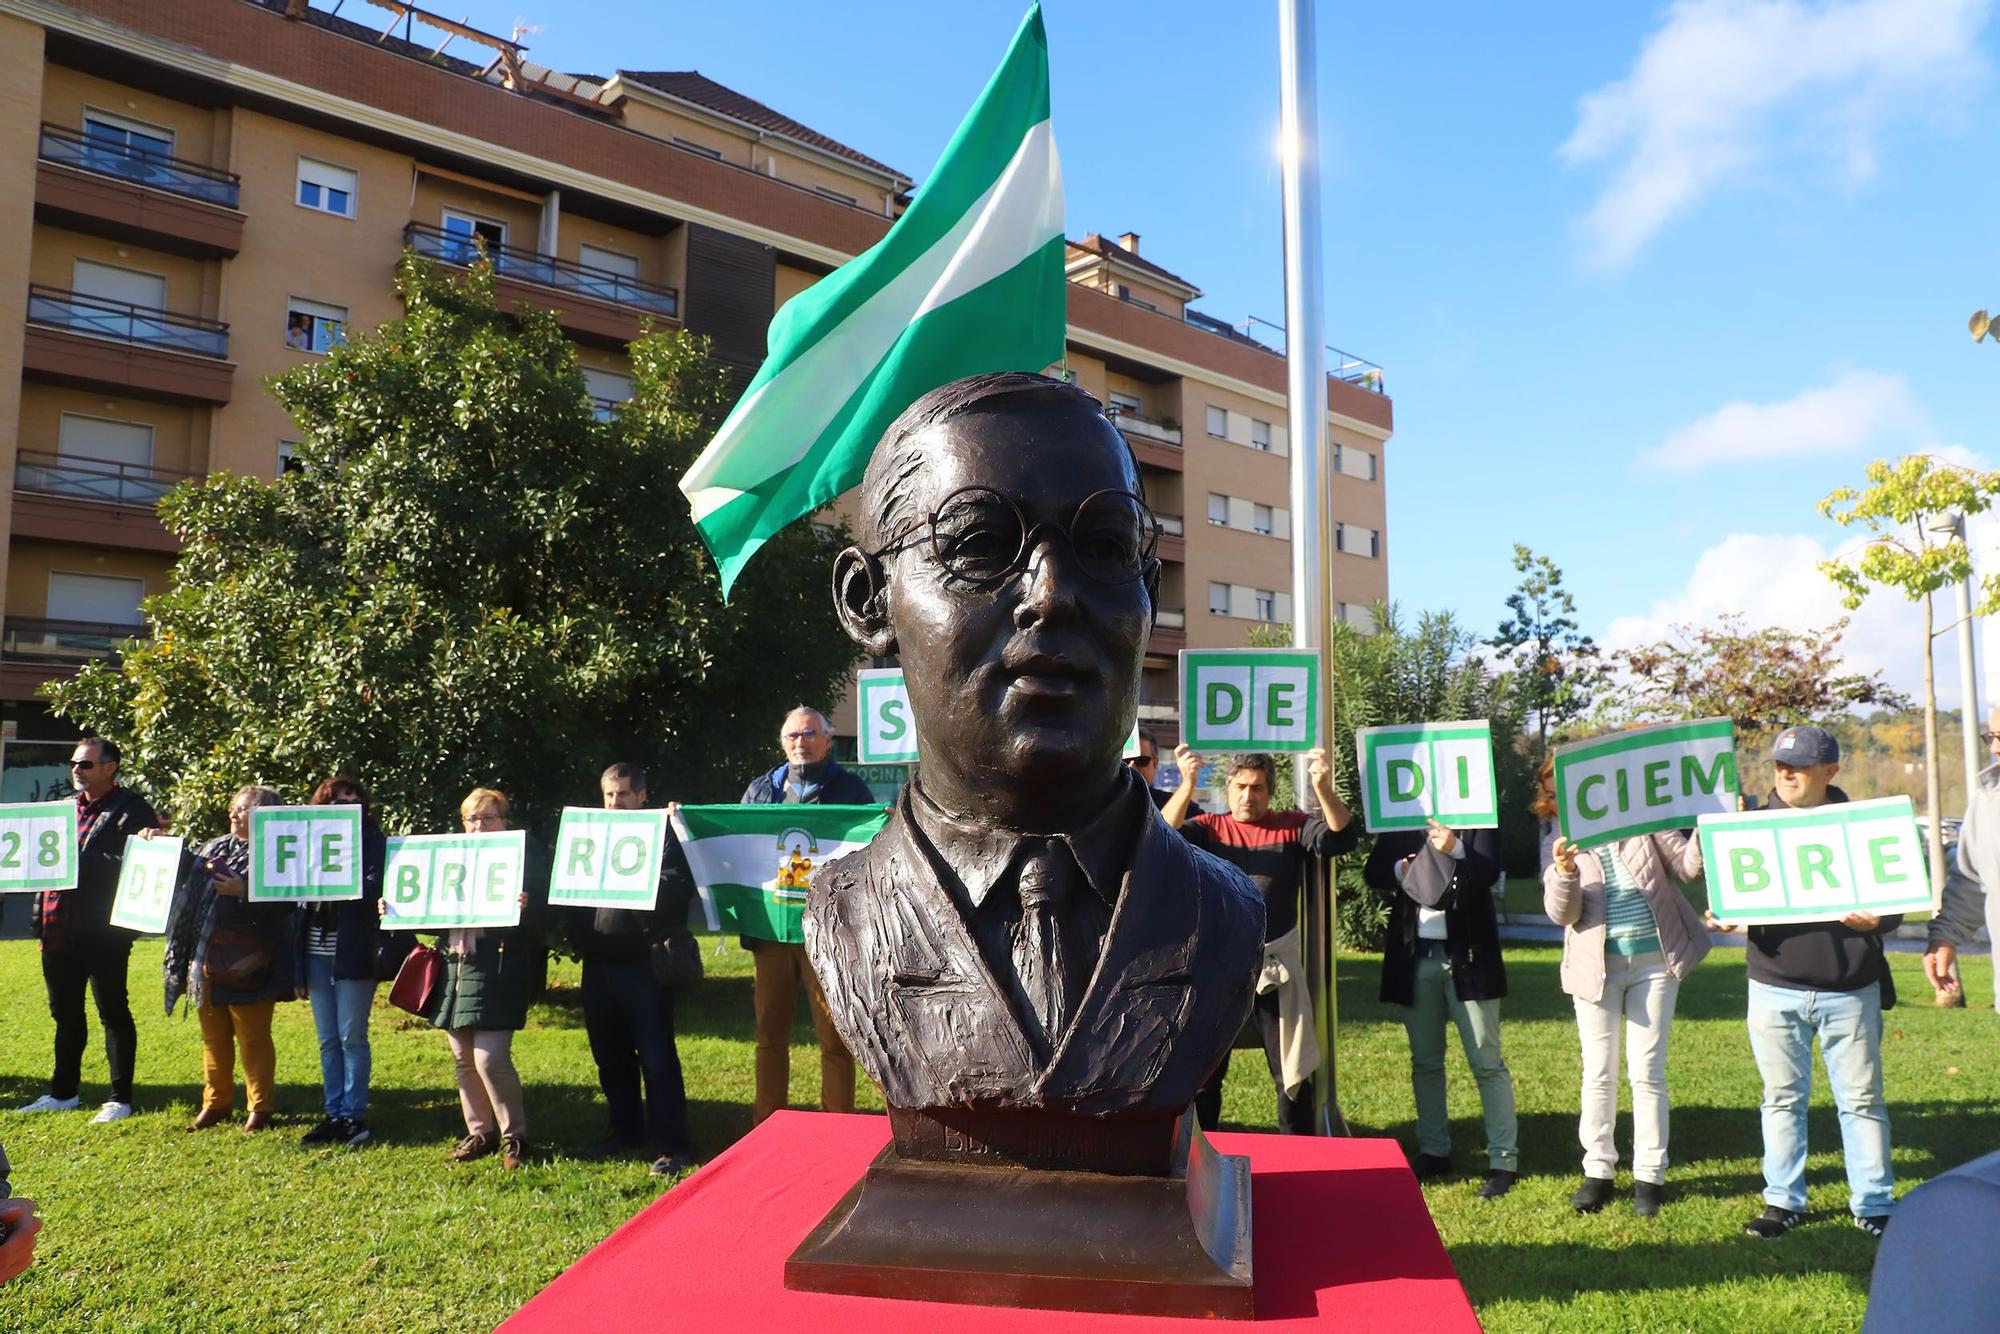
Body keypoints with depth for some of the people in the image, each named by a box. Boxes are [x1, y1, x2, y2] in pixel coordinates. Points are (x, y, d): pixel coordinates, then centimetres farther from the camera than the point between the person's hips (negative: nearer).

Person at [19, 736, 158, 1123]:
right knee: (65, 1013, 16)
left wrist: (74, 859, -20)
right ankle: (64, 1092, 29)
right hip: (59, 928, 8)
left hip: (103, 929, -8)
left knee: (113, 1011, 0)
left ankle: (120, 1098, 7)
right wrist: (41, 913, 11)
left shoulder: (130, 809, -7)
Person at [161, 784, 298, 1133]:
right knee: (213, 1036, 16)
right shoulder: (216, 848, 15)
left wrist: (243, 891, -27)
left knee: (252, 1037, 1)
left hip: (245, 967, -8)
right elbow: (188, 872, 32)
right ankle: (215, 1103, 28)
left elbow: (285, 901, -20)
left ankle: (261, 1108, 11)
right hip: (207, 961, 8)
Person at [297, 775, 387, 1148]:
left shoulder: (372, 840, -2)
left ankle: (354, 1115, 7)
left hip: (352, 953, -5)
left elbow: (375, 888, -13)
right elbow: (301, 894, 14)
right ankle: (334, 1115, 19)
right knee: (328, 1041, 11)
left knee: (352, 1038, -1)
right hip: (317, 951, 5)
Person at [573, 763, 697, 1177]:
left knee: (657, 1057, -4)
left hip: (643, 965, -6)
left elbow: (676, 891, -13)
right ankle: (626, 1133, 28)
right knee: (610, 1057, 15)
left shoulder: (662, 837, -1)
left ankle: (671, 1145, 1)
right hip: (599, 966, 7)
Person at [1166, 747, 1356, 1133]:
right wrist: (1188, 784, -29)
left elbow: (1341, 837, -10)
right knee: (1203, 1073, 9)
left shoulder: (1292, 826, 5)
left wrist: (1323, 787, -28)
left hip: (1276, 968, 0)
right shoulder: (1209, 827, 4)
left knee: (1293, 1073, 7)